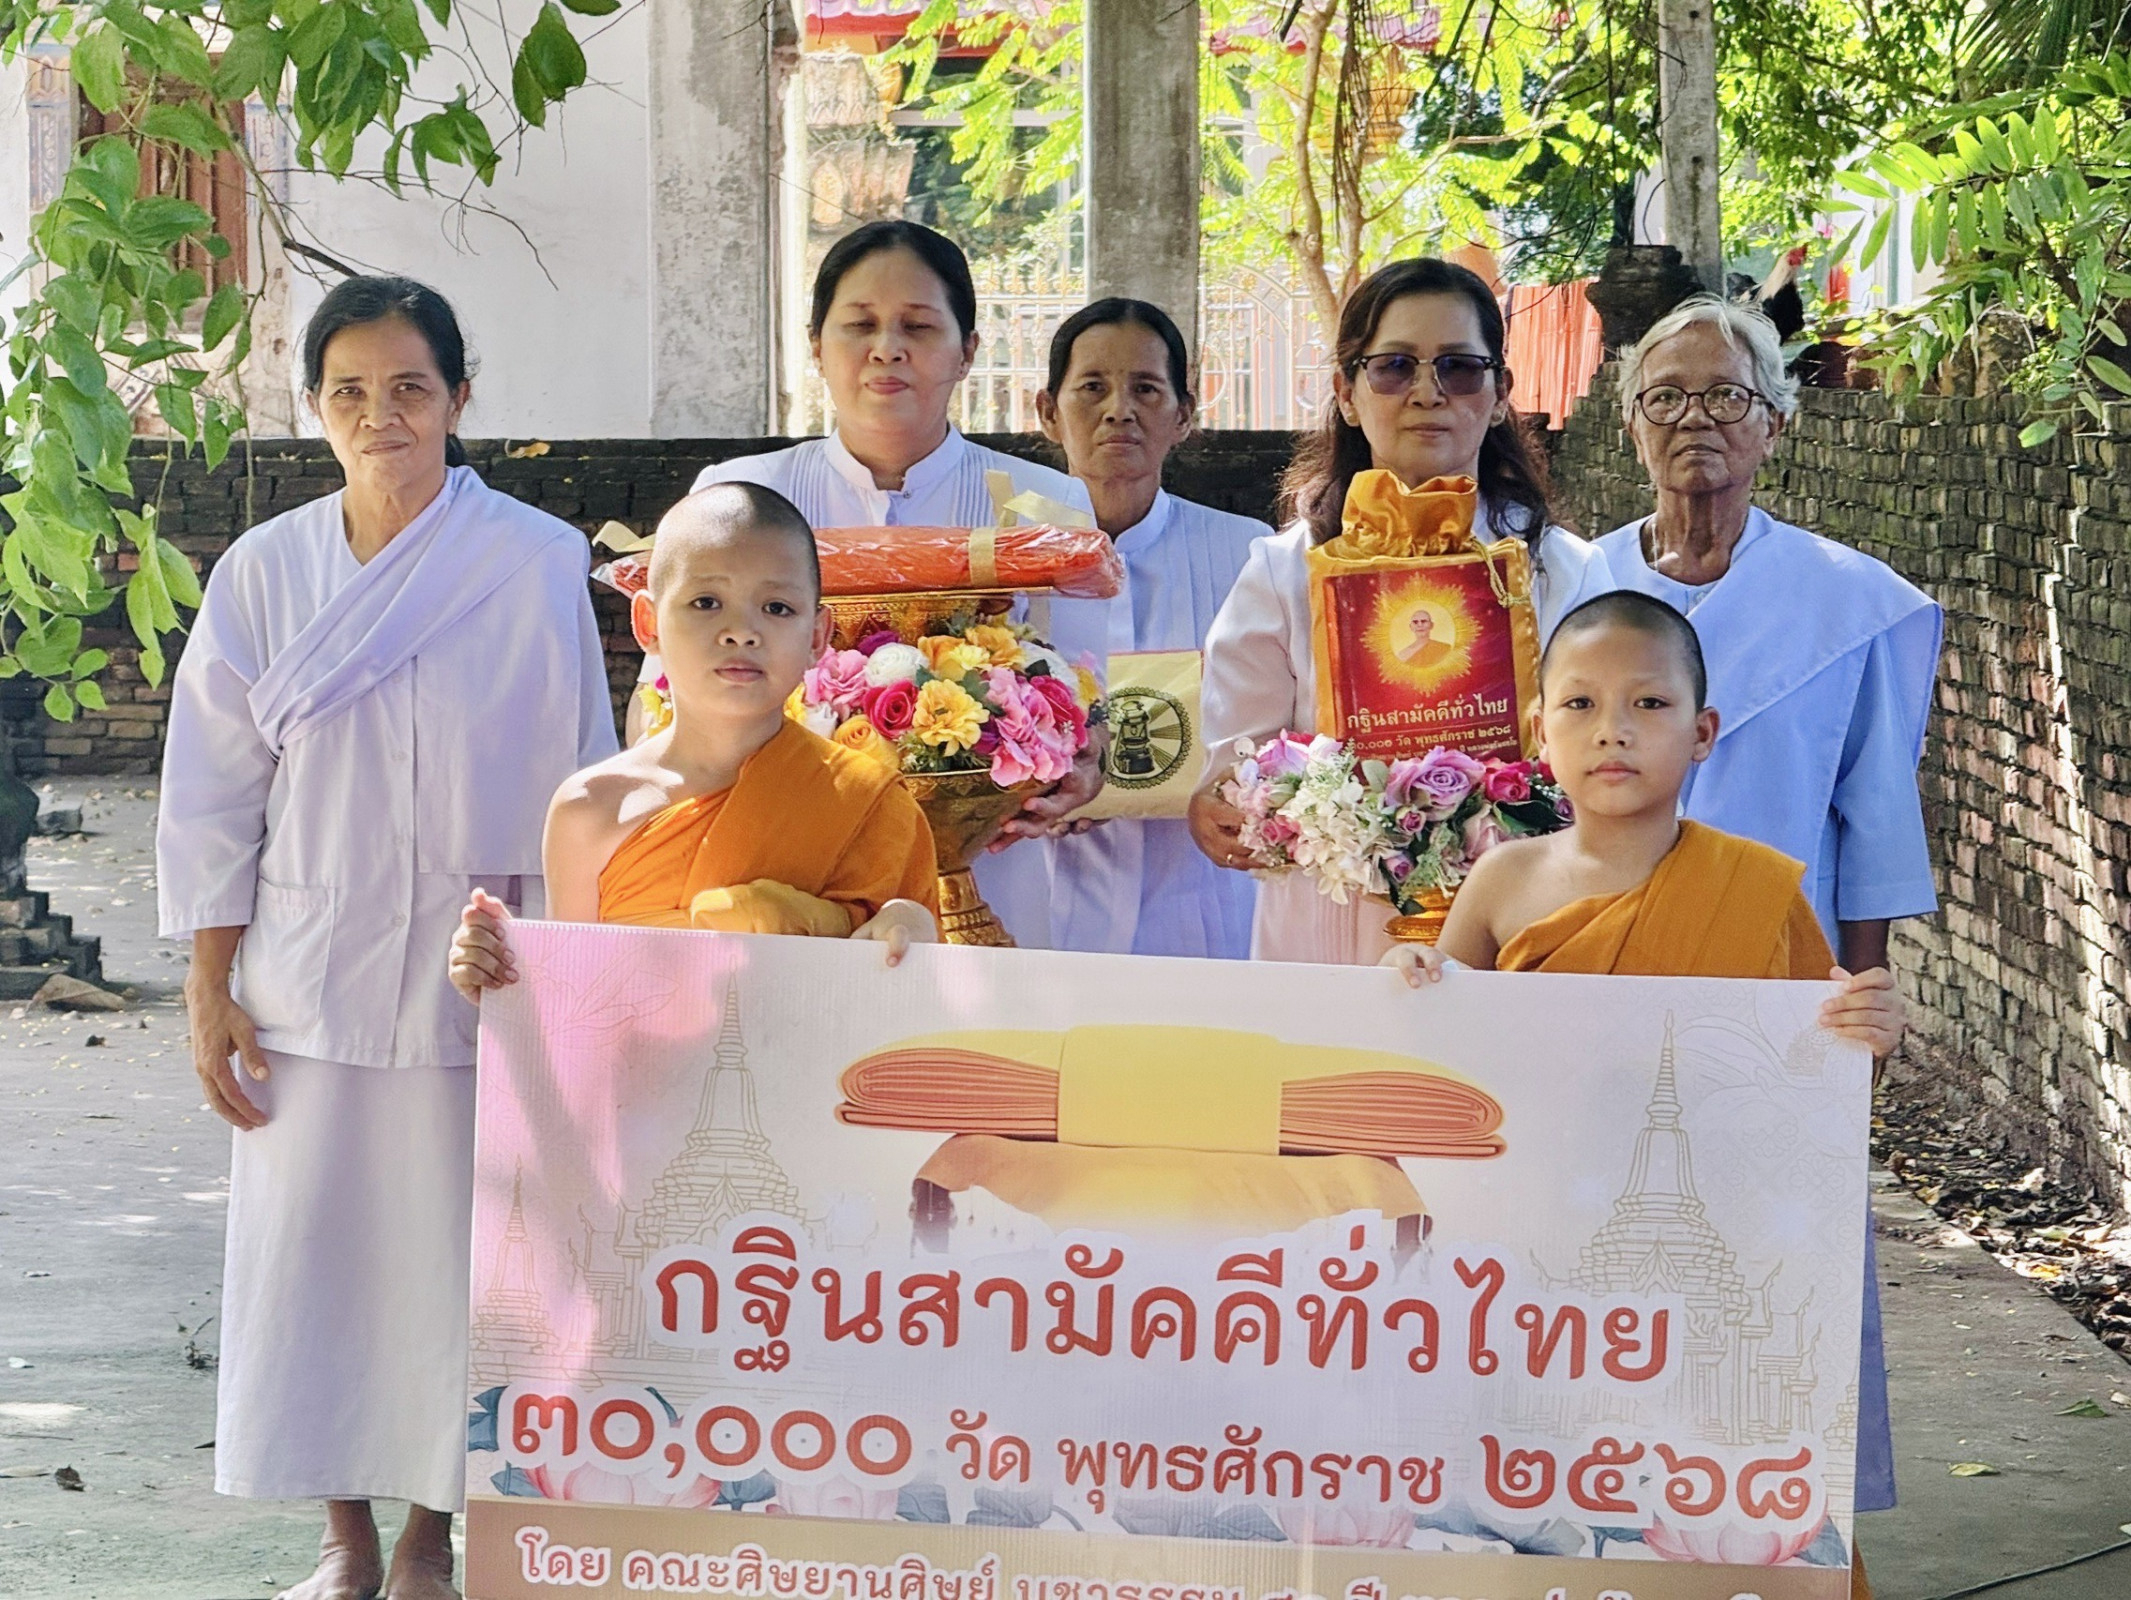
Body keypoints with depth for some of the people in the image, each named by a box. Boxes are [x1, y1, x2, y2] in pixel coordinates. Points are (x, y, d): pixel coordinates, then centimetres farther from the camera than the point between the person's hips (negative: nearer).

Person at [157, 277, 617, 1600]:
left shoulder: (536, 566, -5)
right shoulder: (266, 572, 2)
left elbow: (571, 791, -3)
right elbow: (213, 798, 5)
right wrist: (210, 995, 1)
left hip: (472, 972, -2)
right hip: (308, 977, 2)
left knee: (455, 1245, 2)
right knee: (311, 1244, 4)